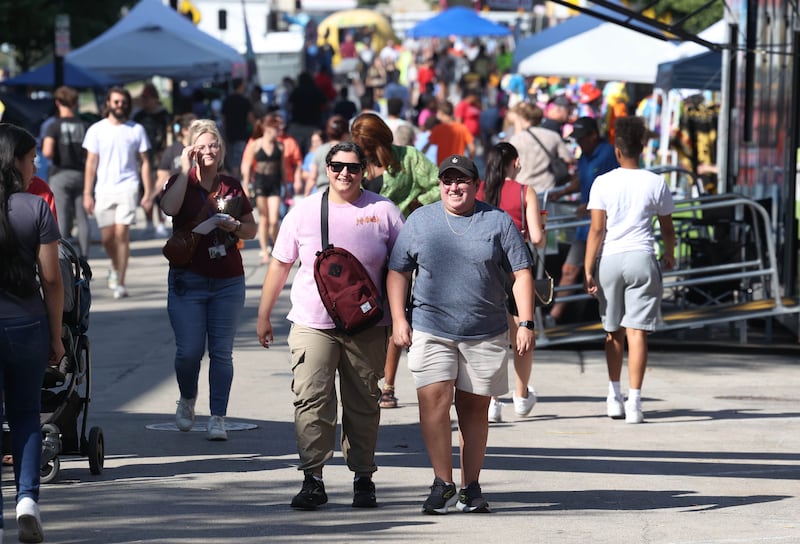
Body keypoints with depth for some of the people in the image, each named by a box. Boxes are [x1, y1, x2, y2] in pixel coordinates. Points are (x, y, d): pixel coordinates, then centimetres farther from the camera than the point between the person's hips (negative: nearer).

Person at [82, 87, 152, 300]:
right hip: (104, 190, 2)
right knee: (107, 237, 4)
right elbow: (91, 163, 6)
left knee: (122, 234, -12)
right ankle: (116, 268, 34)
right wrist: (87, 194, 0)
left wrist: (148, 193, 2)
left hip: (127, 188, -2)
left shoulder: (136, 130, 5)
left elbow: (144, 162, 8)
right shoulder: (96, 130, 6)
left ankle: (120, 283, -9)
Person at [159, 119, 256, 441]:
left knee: (221, 352, 0)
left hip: (228, 281, 2)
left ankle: (218, 418, 5)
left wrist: (235, 227, -5)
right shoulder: (181, 182, 1)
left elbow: (252, 230, 16)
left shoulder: (232, 187, 9)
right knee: (189, 350, -6)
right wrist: (186, 169, -15)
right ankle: (187, 400, 23)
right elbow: (169, 207, -22)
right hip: (188, 279, -2)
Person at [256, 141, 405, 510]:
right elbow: (280, 264, 11)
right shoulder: (304, 212, 5)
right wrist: (264, 315, 11)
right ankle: (312, 480, -10)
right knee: (312, 400, -11)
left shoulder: (383, 211, 3)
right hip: (313, 324, 0)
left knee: (363, 404, 7)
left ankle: (363, 479, 16)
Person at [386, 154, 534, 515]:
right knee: (434, 400, -14)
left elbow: (521, 273, 3)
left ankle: (470, 488, 13)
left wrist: (526, 323, -5)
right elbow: (398, 271, 10)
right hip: (431, 331, 0)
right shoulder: (419, 221, 8)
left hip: (485, 334, 0)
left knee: (474, 407, 6)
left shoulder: (498, 221, 5)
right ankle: (443, 485, -10)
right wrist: (398, 319, 0)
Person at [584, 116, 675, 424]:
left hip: (609, 260, 1)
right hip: (642, 259, -1)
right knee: (637, 332, -2)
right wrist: (670, 255, 31)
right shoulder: (655, 183, 1)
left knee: (613, 332, 15)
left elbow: (597, 229, -6)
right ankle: (634, 401, -8)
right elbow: (667, 228, 11)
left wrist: (588, 270, -4)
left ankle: (614, 396, 22)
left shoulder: (603, 183, -2)